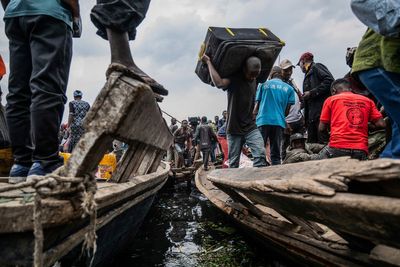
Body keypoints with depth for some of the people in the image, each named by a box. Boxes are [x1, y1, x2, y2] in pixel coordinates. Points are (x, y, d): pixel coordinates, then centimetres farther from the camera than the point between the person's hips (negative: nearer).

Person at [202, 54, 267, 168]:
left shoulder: (254, 80, 6)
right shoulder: (234, 79, -11)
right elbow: (219, 83, -34)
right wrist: (208, 62, -26)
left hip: (251, 127, 4)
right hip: (234, 129, -4)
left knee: (260, 154, -16)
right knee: (233, 163, 3)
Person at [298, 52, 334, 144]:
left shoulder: (316, 67, 4)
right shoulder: (308, 75, 28)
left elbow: (329, 81, -13)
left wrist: (312, 93, -13)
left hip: (321, 111, -9)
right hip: (312, 115, 9)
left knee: (323, 141, -14)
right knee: (311, 143, 8)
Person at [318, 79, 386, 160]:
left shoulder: (331, 99, 9)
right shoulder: (367, 101, 16)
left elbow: (322, 128, 8)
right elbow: (381, 124, 10)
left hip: (337, 148, -3)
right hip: (361, 151, 3)